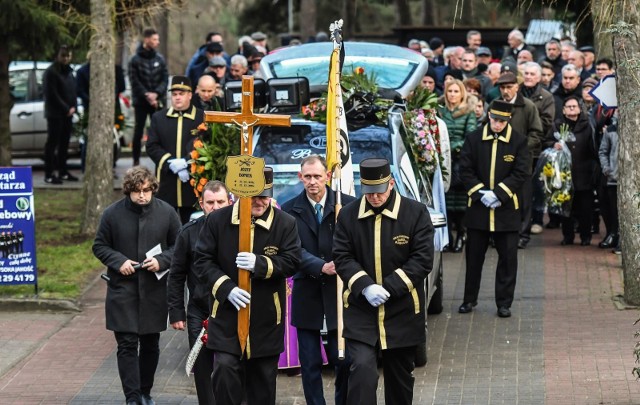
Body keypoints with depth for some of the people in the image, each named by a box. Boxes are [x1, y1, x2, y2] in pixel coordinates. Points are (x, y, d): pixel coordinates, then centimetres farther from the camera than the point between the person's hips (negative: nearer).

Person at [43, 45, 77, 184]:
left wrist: (73, 107, 1)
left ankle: (62, 172, 20)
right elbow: (52, 94, -16)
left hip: (67, 114, 8)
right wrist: (66, 109, -15)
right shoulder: (51, 72, -10)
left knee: (64, 143, 12)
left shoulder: (69, 71, 16)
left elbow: (73, 91, 18)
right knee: (52, 143, -8)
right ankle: (49, 174, -8)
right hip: (55, 114, -8)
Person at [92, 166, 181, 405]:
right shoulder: (113, 213, -5)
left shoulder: (166, 212, -2)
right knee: (127, 344, -6)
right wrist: (118, 262, -13)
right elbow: (100, 246, 4)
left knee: (150, 344, 12)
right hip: (122, 289, -2)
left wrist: (162, 261, -12)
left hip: (155, 290, 2)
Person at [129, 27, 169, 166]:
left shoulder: (160, 59, 6)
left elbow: (165, 79, 3)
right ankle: (136, 161, 8)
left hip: (158, 101, 2)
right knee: (138, 131, 2)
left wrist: (156, 93, -11)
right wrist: (146, 95, -15)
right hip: (140, 101, -2)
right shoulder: (135, 60, -2)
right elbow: (134, 81, -7)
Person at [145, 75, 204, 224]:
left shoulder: (202, 118, 1)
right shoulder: (158, 118, 11)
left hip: (192, 183, -2)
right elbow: (152, 146, 4)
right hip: (166, 183, 2)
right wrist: (170, 163, -11)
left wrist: (187, 162, -18)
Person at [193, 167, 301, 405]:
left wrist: (259, 264, -24)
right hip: (227, 314, -1)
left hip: (266, 318, 1)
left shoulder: (285, 223, -4)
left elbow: (291, 262, -7)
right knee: (224, 369, -14)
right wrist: (226, 289, -16)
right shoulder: (217, 220, -3)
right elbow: (203, 260, -2)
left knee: (264, 377, 11)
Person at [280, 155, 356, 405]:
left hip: (339, 292, -1)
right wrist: (321, 267, -21)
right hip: (307, 296, 1)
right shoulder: (290, 211, 1)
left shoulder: (347, 205, -1)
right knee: (310, 363, 5)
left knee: (343, 359, 1)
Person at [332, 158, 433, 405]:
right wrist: (365, 287, -19)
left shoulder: (416, 213, -5)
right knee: (362, 369, -17)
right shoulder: (348, 215, 1)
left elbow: (423, 260, -9)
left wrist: (388, 288, -17)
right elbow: (342, 257, -2)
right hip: (360, 310, 0)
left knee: (400, 378, 13)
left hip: (402, 312, 0)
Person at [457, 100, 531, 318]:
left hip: (507, 209, -1)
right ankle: (469, 300, 21)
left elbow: (522, 173, -6)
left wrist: (498, 193, -15)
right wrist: (480, 193, -12)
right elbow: (465, 170, 1)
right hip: (478, 208, 1)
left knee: (508, 257, 1)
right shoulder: (474, 139, 2)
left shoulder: (519, 141, -2)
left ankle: (504, 303, 10)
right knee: (474, 256, 9)